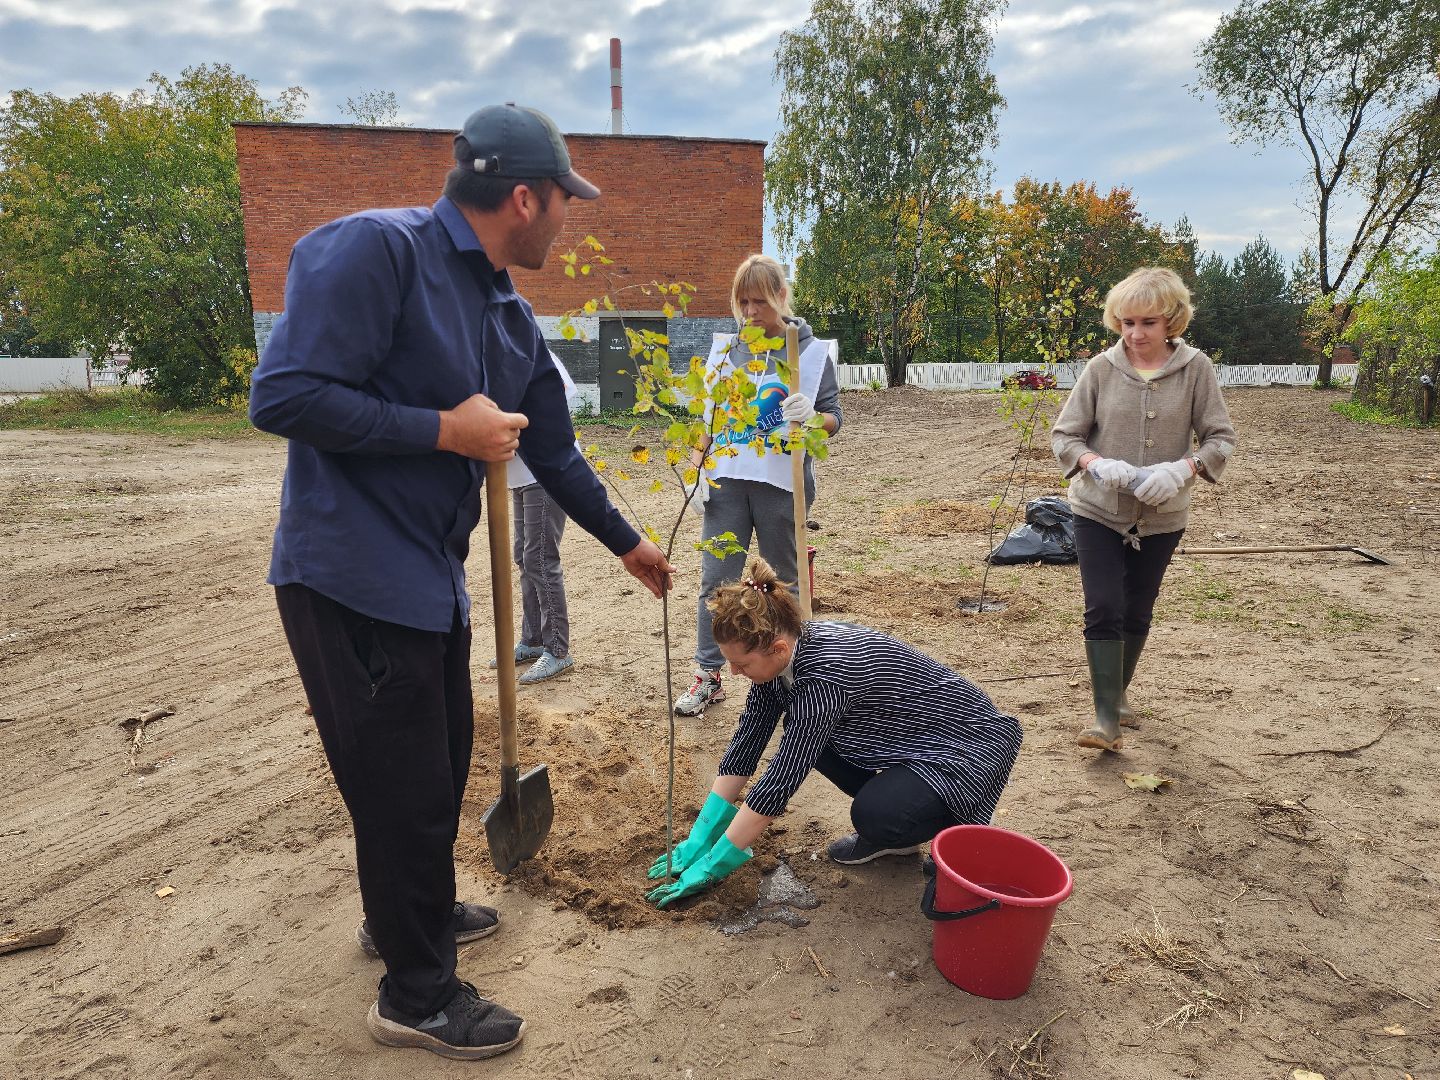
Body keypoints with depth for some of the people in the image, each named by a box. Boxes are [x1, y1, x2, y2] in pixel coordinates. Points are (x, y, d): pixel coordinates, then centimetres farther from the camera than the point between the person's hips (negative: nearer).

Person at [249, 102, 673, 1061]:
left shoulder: (512, 318, 9)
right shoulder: (374, 250, -17)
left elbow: (555, 454, 16)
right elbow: (284, 396, -22)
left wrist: (629, 544, 22)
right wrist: (445, 429, -19)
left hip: (433, 576, 9)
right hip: (351, 577, -8)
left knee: (442, 765, 21)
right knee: (405, 787, 4)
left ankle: (412, 911, 47)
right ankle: (418, 996, 26)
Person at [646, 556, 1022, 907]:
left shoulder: (822, 675, -34)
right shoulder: (783, 651, -10)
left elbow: (777, 784, -29)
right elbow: (744, 749, -3)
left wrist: (711, 865, -19)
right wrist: (697, 840, -3)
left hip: (968, 742, -8)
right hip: (912, 736, 8)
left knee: (875, 816, -31)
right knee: (803, 733, -1)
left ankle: (957, 823, 1)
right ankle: (888, 818, 10)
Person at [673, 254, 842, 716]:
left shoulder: (810, 351, 2)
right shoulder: (725, 348, 9)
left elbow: (834, 418, -1)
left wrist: (811, 416, -24)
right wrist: (697, 474, 5)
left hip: (781, 483, -2)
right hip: (726, 481, 2)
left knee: (785, 579, 9)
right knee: (716, 579, 1)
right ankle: (708, 676, 11)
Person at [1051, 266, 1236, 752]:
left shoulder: (1196, 369, -5)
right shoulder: (1101, 368, -6)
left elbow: (1220, 438, -2)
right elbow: (1063, 435, -3)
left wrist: (1182, 468, -22)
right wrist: (1096, 463, -23)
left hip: (1161, 516, 1)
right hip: (1098, 510, -1)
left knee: (1137, 612, 14)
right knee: (1103, 610, -9)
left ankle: (1118, 690, 37)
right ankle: (1107, 718, -1)